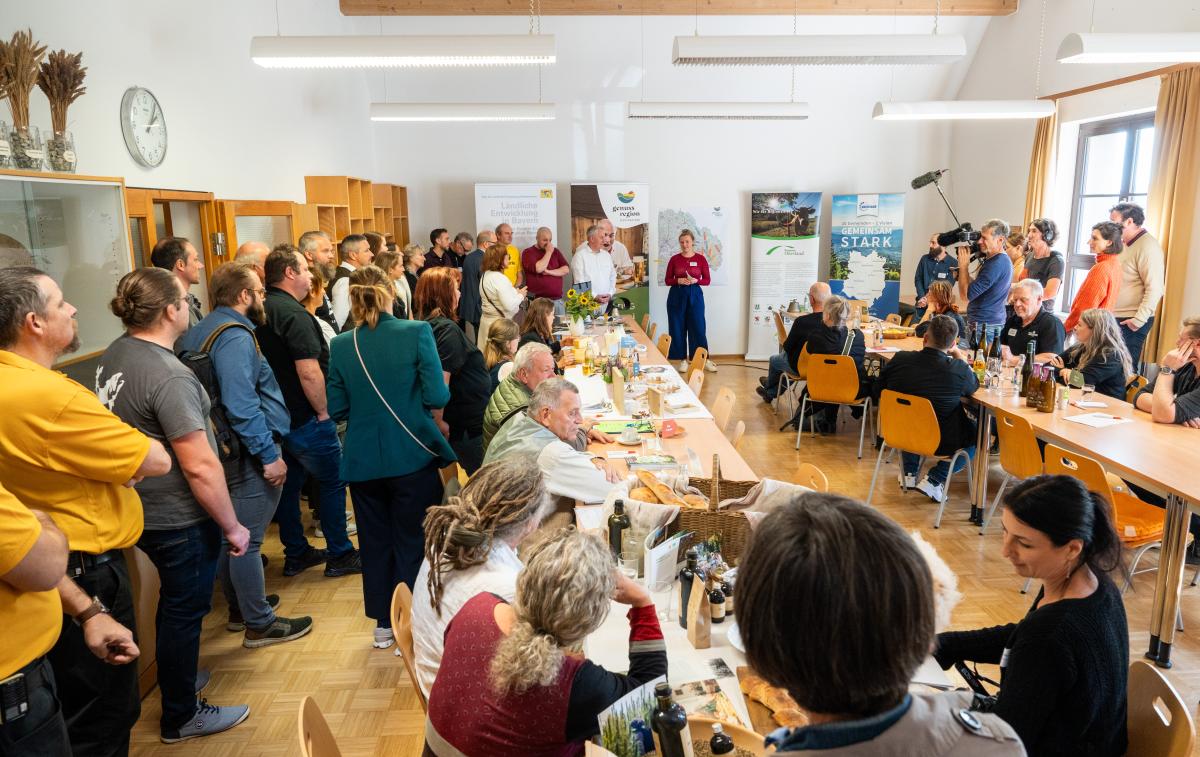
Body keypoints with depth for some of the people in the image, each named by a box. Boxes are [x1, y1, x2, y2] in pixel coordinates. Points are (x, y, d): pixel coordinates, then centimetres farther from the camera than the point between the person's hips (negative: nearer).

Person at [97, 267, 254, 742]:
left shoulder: (115, 355, 1)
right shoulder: (169, 376, -27)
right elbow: (200, 467, -27)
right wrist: (232, 527, -16)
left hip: (142, 509, 9)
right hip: (180, 520, -9)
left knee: (174, 603, 27)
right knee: (185, 610, 10)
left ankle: (176, 673, 49)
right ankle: (181, 717, 28)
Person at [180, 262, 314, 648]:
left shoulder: (200, 331, 12)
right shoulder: (235, 336, -19)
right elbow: (241, 405, -28)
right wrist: (269, 455, -24)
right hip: (249, 454, -10)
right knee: (247, 539, -1)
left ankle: (240, 606, 36)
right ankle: (259, 624, 10)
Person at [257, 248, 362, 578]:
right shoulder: (294, 314, -20)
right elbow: (309, 372, -27)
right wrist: (323, 412, -15)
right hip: (303, 418, -9)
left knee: (288, 484, 16)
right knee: (333, 482, 4)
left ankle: (296, 554, 27)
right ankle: (339, 555, 13)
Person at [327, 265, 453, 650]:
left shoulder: (341, 345, -4)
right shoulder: (417, 332, -12)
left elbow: (337, 410, 1)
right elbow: (437, 397, -15)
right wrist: (443, 385, 7)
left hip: (363, 462, 3)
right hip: (412, 458, -2)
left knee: (375, 543, 17)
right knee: (412, 543, 11)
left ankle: (384, 624, 29)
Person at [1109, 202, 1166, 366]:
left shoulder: (1148, 247, -13)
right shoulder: (1125, 244, 15)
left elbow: (1155, 289, -19)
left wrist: (1139, 320, -20)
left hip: (1131, 322, -8)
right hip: (1117, 317, 9)